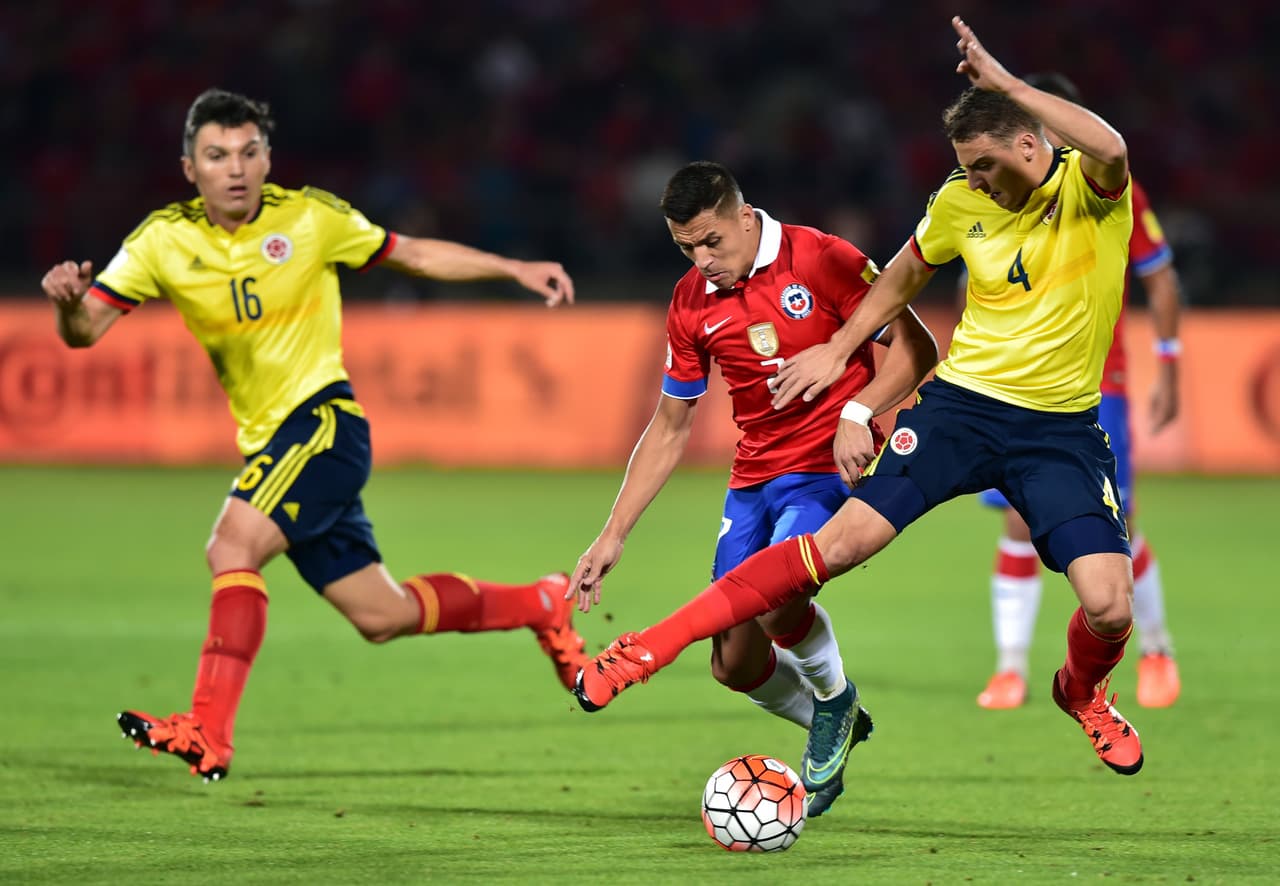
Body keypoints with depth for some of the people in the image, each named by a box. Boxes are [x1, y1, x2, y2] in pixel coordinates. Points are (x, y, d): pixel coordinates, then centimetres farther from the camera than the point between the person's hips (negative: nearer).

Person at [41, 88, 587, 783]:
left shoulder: (310, 218, -6)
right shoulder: (165, 239, -1)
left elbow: (414, 255, 9)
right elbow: (84, 330, -7)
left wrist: (518, 270, 4)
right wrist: (68, 300, -31)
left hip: (324, 420, -5)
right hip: (267, 440, 5)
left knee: (232, 546, -28)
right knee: (381, 616, 12)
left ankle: (207, 733, -30)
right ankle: (539, 605, 35)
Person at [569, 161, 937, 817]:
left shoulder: (820, 259, -11)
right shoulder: (691, 302, 4)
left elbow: (915, 347, -7)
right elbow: (670, 428, 12)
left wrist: (858, 413, -23)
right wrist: (613, 536, 8)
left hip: (833, 467, -6)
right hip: (754, 478, 6)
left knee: (775, 598, -29)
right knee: (734, 665, -2)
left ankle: (835, 696, 4)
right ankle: (829, 731, 29)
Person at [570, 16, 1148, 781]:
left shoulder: (1091, 190, -11)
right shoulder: (961, 204, -1)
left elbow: (1112, 151, -37)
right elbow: (904, 279, 20)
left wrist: (1003, 84, -35)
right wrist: (839, 349, 20)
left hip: (1062, 429, -1)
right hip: (963, 401, 1)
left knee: (1110, 607, -14)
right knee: (840, 542, -12)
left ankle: (1083, 692, 24)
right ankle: (652, 646, -7)